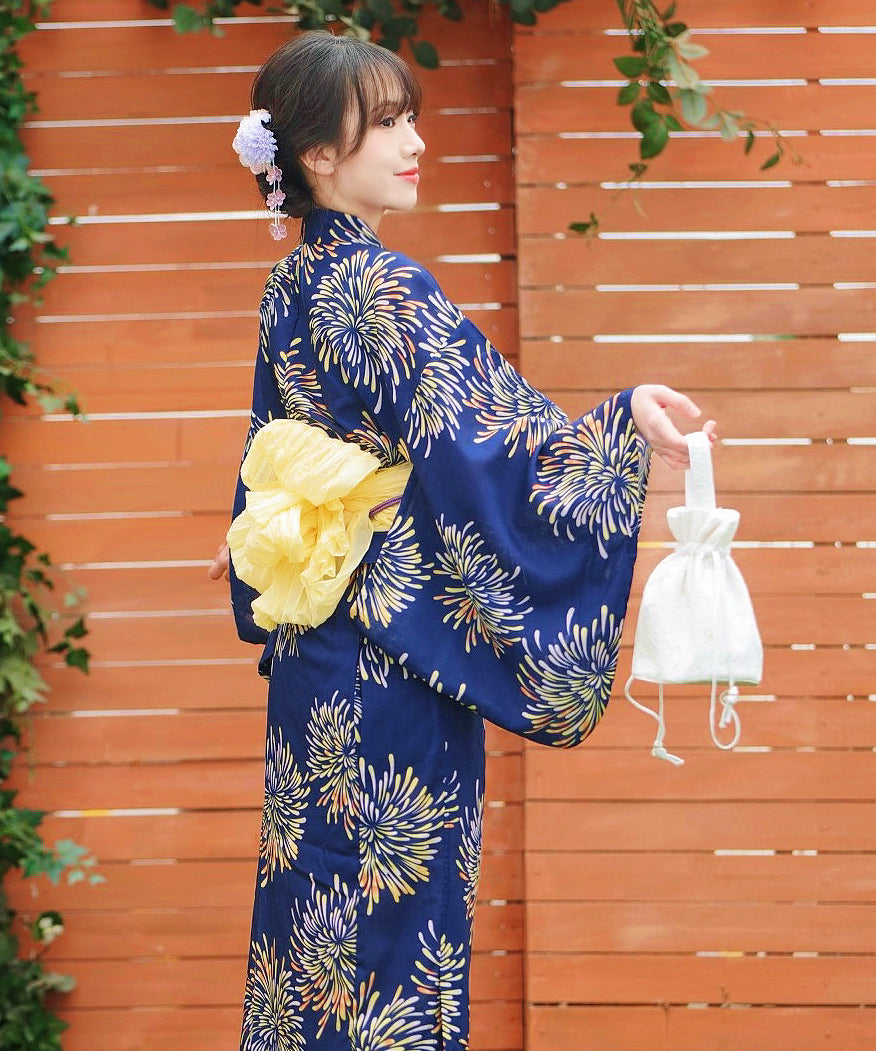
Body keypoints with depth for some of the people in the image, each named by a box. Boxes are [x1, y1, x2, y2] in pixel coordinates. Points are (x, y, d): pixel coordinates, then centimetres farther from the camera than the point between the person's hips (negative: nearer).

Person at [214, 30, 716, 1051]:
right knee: (396, 890, -2)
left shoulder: (290, 286, 11)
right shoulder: (378, 288, -17)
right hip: (393, 654, -9)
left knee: (319, 881, 15)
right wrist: (619, 422, -28)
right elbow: (472, 436, -24)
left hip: (311, 646, 9)